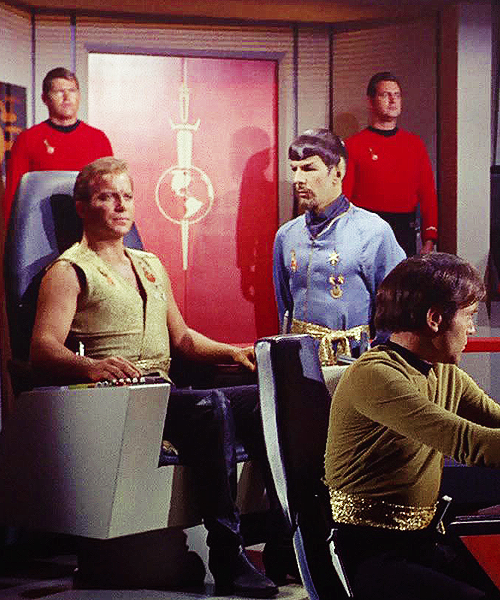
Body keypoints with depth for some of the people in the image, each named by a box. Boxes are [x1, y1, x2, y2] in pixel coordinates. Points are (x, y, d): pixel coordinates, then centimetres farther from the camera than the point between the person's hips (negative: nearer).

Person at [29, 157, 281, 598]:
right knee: (212, 407, -34)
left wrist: (233, 352, 13)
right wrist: (92, 367, -32)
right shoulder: (69, 272, 3)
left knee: (261, 399, -18)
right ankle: (228, 558, -33)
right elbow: (43, 348, -11)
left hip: (166, 393, 7)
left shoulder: (151, 266, 27)